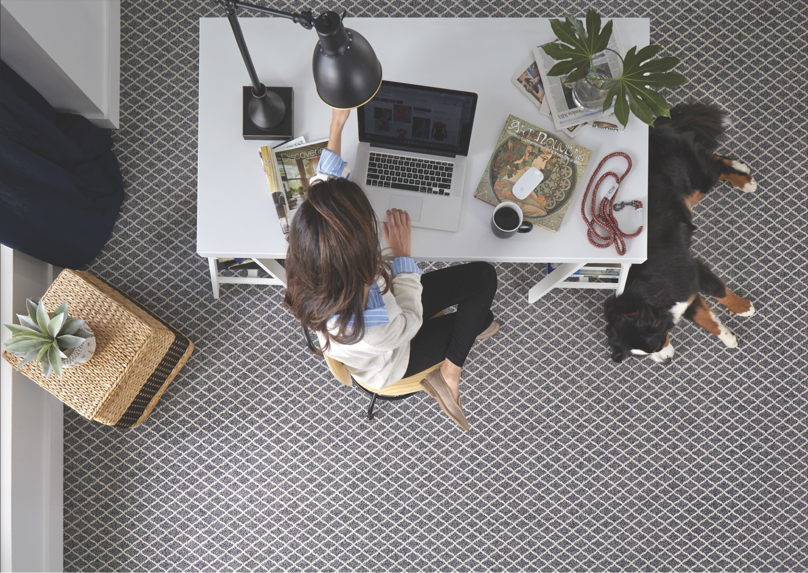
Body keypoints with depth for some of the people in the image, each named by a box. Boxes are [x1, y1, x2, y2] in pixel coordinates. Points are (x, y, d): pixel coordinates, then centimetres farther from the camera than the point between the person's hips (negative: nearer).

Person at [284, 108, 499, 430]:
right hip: (391, 362, -5)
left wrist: (337, 126, -12)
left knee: (482, 275, 5)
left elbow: (323, 182, -13)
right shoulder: (366, 327, -50)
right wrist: (402, 253, -21)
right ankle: (449, 372, 26)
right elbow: (408, 323, -24)